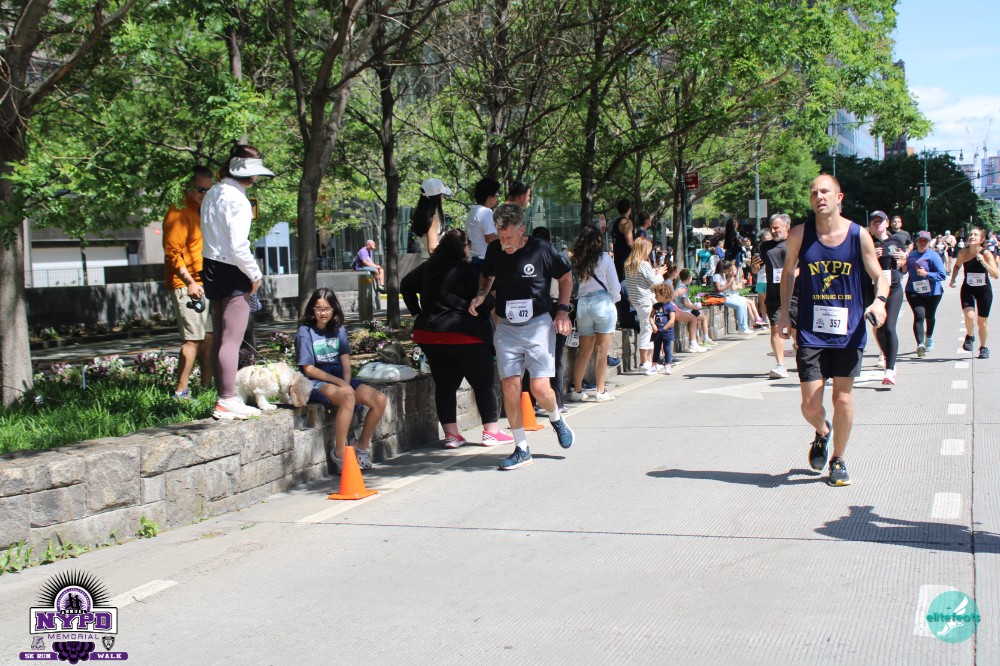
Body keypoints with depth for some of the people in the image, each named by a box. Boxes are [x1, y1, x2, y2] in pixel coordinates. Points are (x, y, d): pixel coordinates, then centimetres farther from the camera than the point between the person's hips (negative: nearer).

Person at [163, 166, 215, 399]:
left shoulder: (203, 210, 18)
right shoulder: (179, 212, -11)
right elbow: (173, 253, -18)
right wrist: (190, 282, -23)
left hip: (206, 284, 9)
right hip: (188, 285, -9)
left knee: (210, 336, 10)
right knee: (193, 338, -12)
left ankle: (206, 385, 17)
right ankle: (180, 391, -7)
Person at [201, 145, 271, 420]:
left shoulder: (213, 193, 12)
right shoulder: (236, 199, -17)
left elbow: (211, 235, 13)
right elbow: (238, 246, -22)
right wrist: (255, 274, -9)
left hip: (211, 267, 10)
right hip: (232, 273, -10)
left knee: (219, 338, 13)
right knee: (232, 339, -6)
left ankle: (224, 397, 20)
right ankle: (227, 401, -4)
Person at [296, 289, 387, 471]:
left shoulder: (339, 329, 13)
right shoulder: (305, 332, -3)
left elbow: (345, 361, 7)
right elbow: (309, 369, -8)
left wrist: (347, 383, -13)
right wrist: (340, 383, -15)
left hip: (341, 379, 6)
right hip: (317, 383, -6)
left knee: (379, 399, -17)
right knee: (348, 397, -37)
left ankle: (362, 446, 0)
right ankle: (340, 455, -28)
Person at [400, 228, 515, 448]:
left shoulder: (427, 268, 10)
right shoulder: (467, 270, -10)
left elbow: (406, 285, 21)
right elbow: (484, 302, -12)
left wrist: (417, 312, 23)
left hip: (428, 334, 6)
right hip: (463, 334, -6)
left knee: (444, 385, 11)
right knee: (483, 383, 6)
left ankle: (451, 434, 9)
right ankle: (491, 431, 7)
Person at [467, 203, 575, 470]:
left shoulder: (541, 249, -10)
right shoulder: (494, 250, 0)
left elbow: (566, 277, 4)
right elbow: (487, 275, 21)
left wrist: (562, 311, -5)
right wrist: (481, 294, 1)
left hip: (538, 324, -3)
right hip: (506, 327, 3)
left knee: (539, 387, -11)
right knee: (509, 386, -4)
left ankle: (557, 419, 25)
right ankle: (521, 449, 8)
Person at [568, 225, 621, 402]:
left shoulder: (574, 261, 4)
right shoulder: (604, 258, -1)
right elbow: (614, 286, 2)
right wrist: (614, 299, 21)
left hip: (582, 304, 3)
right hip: (602, 303, -3)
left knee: (584, 350, 12)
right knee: (602, 350, 1)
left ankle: (577, 390, 13)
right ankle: (601, 391, 4)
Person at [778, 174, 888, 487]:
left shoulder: (859, 235, -4)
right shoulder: (799, 235, -2)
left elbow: (879, 277, 3)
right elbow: (788, 273, 13)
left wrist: (879, 300, -18)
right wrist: (785, 314, 10)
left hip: (848, 330, 0)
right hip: (811, 331, 0)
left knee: (843, 399, 3)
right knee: (811, 404, -3)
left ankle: (838, 461, 24)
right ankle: (822, 432, 33)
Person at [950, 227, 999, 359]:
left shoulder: (986, 254, -17)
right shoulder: (963, 253, -11)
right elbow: (957, 265, 13)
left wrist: (984, 263, -35)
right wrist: (953, 279, 1)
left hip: (984, 290, -1)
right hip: (968, 289, 1)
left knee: (982, 320, 8)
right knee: (969, 316, -21)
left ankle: (983, 347, 30)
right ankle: (970, 336, 11)